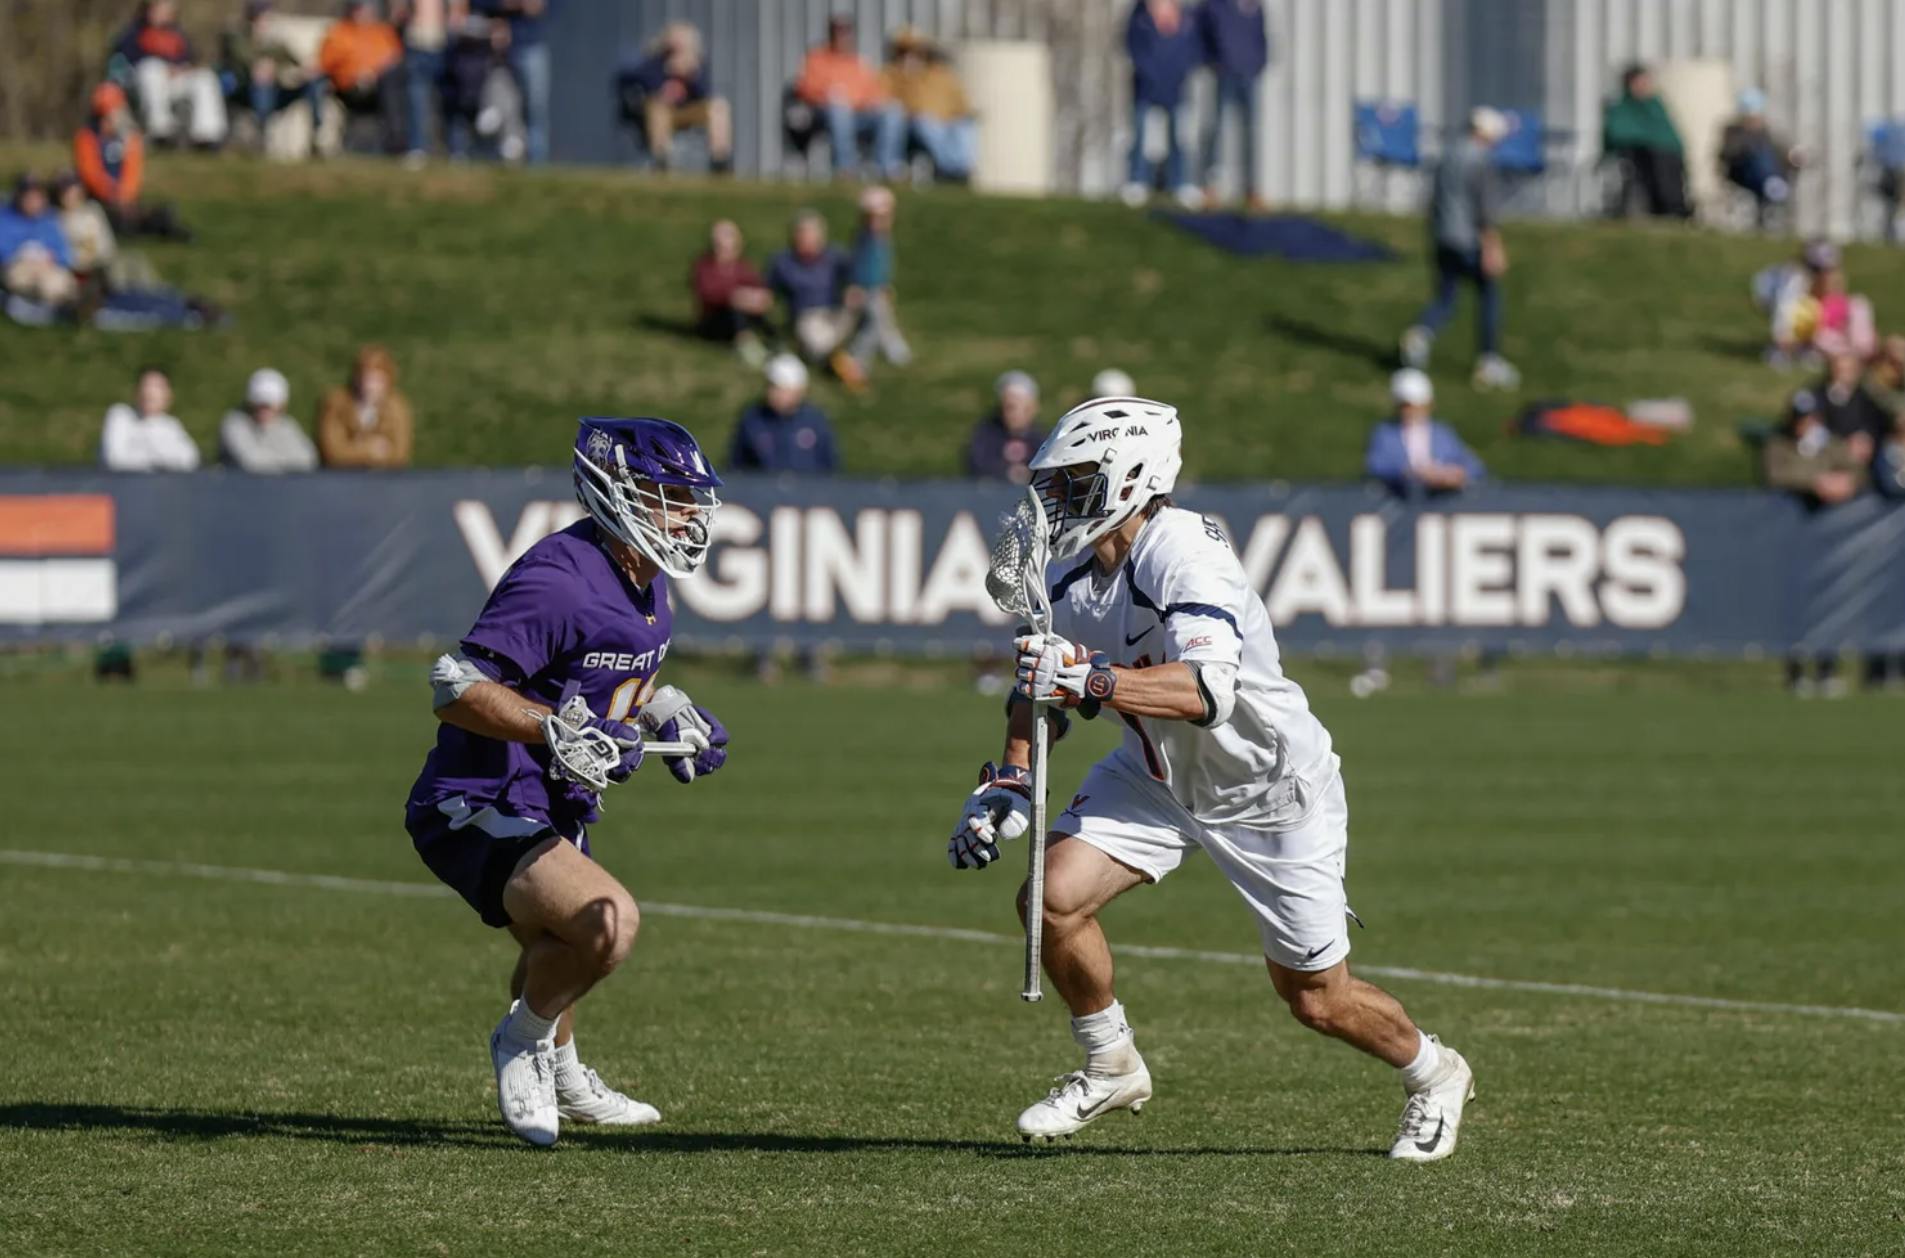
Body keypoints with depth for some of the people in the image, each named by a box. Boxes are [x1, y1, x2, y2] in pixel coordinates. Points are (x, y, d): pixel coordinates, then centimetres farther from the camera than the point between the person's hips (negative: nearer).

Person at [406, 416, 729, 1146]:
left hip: (549, 813, 11)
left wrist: (665, 712, 8)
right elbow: (456, 688, -27)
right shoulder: (559, 581, -24)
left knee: (560, 953, 33)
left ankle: (562, 1081, 60)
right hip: (477, 812, -11)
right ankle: (524, 1043, -3)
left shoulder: (647, 589, 6)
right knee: (606, 923, -30)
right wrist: (555, 729, -36)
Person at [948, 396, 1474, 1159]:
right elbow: (1041, 680, 10)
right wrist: (1008, 783, -4)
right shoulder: (1071, 575, -6)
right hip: (1157, 775, 7)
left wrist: (1091, 680, -53)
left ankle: (1433, 1074, 32)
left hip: (1268, 788, -7)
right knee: (1053, 900, -13)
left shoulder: (1184, 555, -31)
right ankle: (1111, 1069, 10)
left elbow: (1205, 691, -44)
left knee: (1316, 1000, 2)